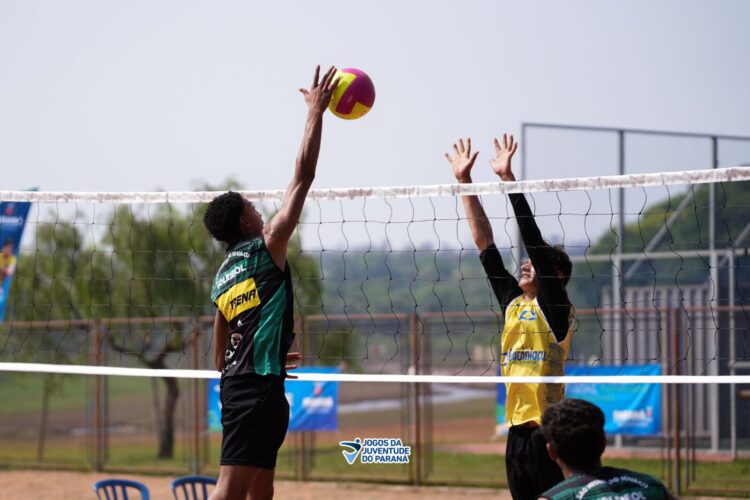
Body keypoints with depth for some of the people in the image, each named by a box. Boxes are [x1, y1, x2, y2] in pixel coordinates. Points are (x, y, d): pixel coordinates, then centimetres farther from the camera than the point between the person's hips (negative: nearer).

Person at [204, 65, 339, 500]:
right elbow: (303, 176, -6)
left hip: (236, 382, 9)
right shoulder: (266, 249, -4)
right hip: (259, 385, -9)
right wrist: (316, 112, 0)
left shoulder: (223, 277, 18)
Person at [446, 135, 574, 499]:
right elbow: (484, 241, 15)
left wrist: (509, 179, -14)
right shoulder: (512, 302, 14)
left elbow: (535, 242, -13)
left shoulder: (554, 306, -4)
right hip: (517, 431, 7)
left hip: (547, 431, -7)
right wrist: (465, 182, 13)